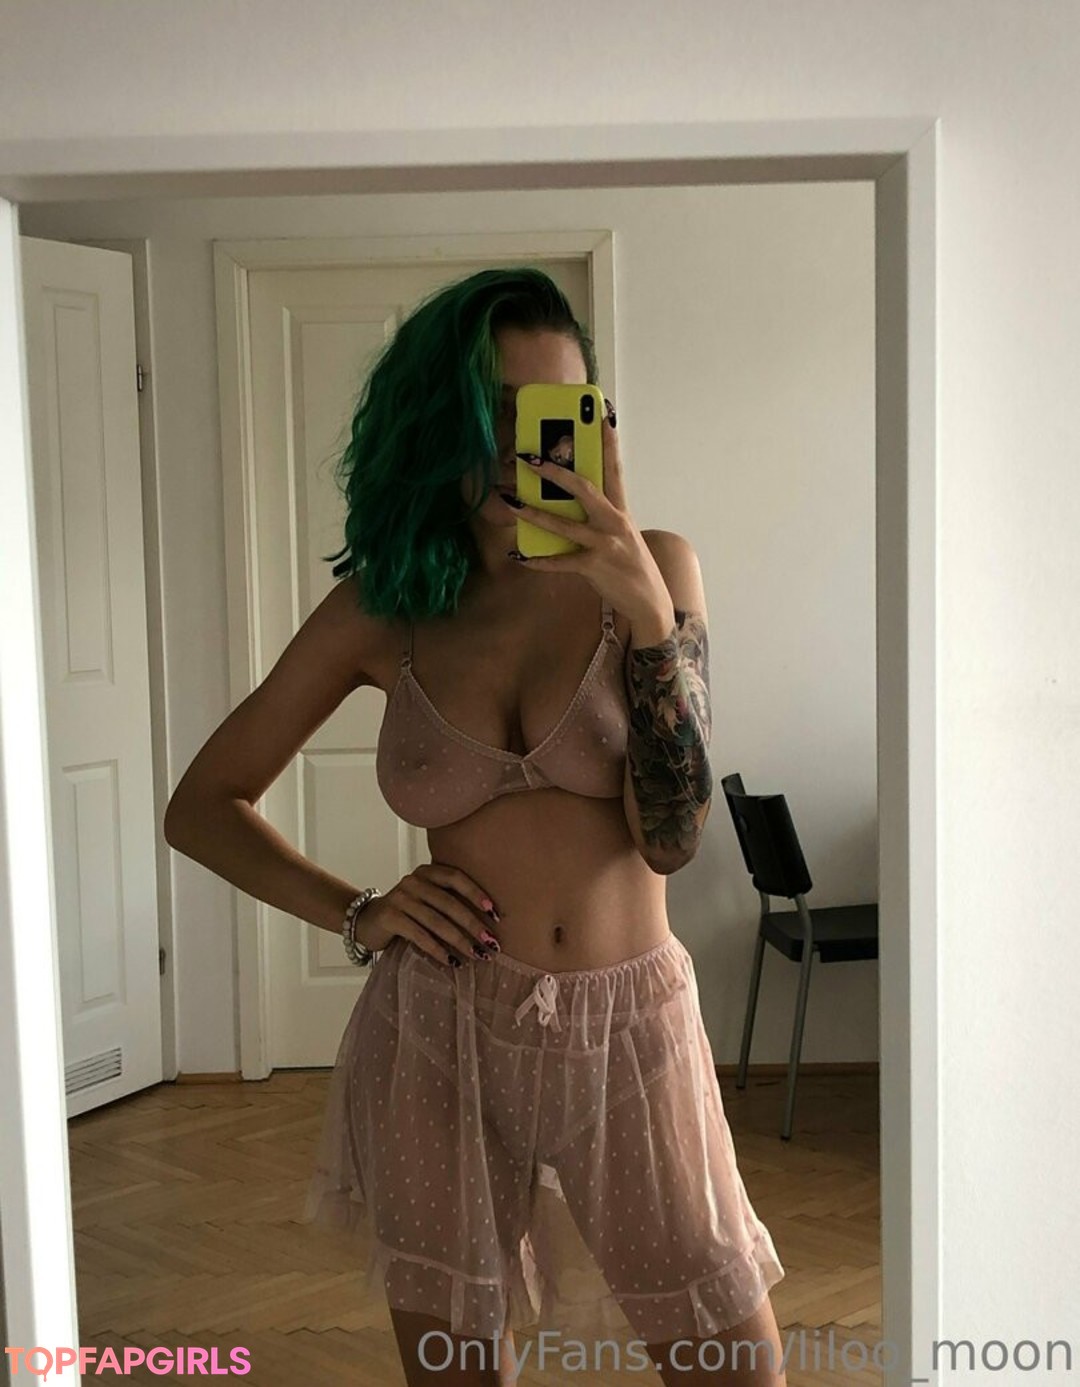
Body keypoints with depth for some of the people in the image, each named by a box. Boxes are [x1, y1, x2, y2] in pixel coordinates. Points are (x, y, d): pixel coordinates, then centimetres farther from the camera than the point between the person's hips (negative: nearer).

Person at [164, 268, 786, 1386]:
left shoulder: (655, 572, -2)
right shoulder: (380, 611, 0)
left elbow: (673, 835, -11)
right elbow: (202, 806, 9)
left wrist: (646, 611, -20)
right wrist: (354, 914, -4)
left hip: (630, 1035, 0)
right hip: (441, 1038, 1)